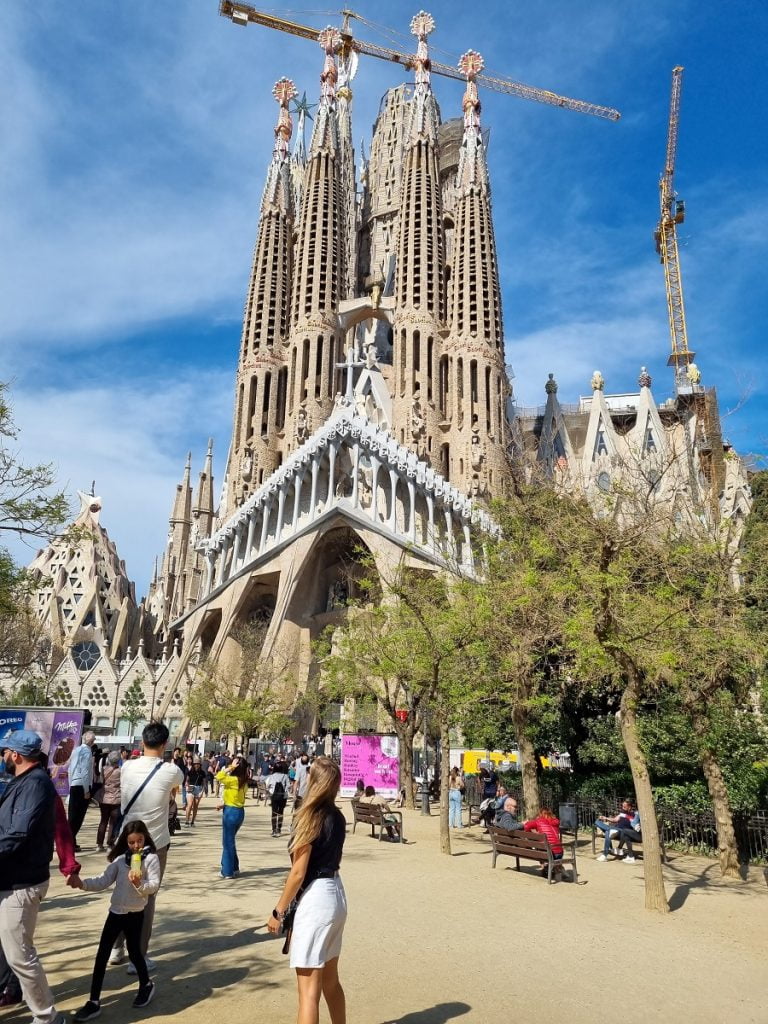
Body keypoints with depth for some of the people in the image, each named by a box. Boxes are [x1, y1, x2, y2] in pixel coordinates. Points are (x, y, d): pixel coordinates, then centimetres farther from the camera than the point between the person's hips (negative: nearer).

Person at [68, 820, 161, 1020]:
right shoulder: (120, 858, 3)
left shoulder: (151, 858, -10)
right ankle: (94, 1001, 13)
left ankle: (146, 985, 36)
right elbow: (104, 881, -2)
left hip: (135, 914, -4)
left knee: (134, 952, 10)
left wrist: (139, 884, -35)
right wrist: (82, 883, -17)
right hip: (115, 911, 4)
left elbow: (154, 885, -16)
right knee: (102, 954, 3)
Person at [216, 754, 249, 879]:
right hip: (239, 811, 8)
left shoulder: (233, 780, -18)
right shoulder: (243, 781, 5)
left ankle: (228, 871, 11)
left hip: (231, 812, -8)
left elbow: (219, 776, -24)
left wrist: (230, 768, -18)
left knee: (228, 842, 4)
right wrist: (224, 804, 9)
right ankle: (234, 868, 27)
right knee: (229, 841, 21)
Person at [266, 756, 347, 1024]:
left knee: (309, 989, -2)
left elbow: (298, 873, -16)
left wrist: (278, 912, -6)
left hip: (315, 899, -9)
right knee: (330, 981, 21)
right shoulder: (338, 817, 6)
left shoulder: (310, 818, -17)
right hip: (335, 895, 9)